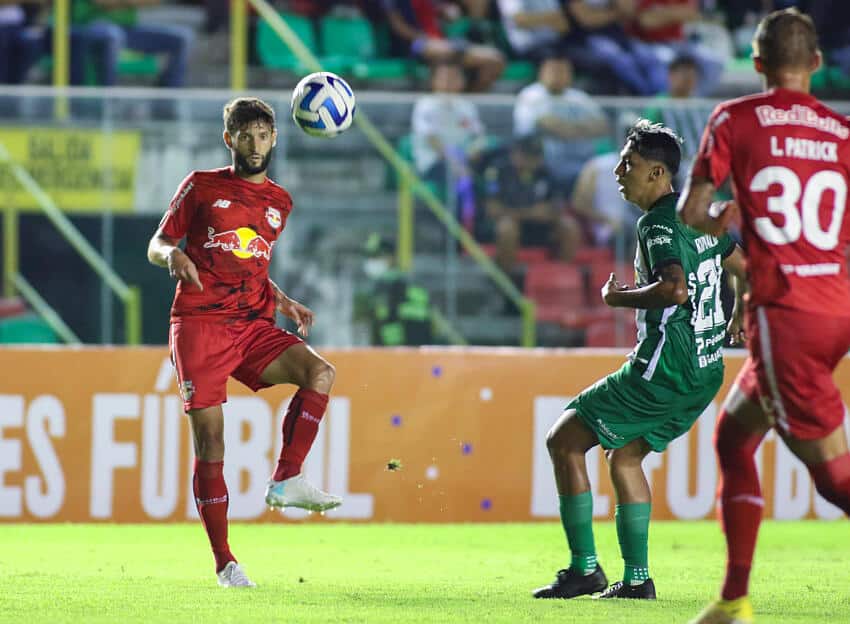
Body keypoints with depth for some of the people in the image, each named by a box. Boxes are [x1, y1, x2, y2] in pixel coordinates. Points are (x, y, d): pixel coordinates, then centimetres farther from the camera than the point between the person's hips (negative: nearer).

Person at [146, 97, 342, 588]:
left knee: (319, 371, -23)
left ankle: (287, 482, -18)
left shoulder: (279, 203, 17)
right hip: (199, 323, -4)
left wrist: (284, 303, 14)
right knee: (209, 438, -9)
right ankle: (224, 562, -3)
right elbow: (156, 244, 7)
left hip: (252, 325, 4)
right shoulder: (202, 187, 6)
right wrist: (173, 255, -16)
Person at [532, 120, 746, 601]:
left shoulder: (658, 223, -14)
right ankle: (637, 579, 15)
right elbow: (747, 269, 25)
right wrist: (735, 322, 40)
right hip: (706, 372, 9)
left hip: (663, 373, -9)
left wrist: (619, 297, -14)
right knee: (624, 456, 22)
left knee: (564, 442, 1)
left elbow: (675, 289, -29)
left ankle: (585, 568, -1)